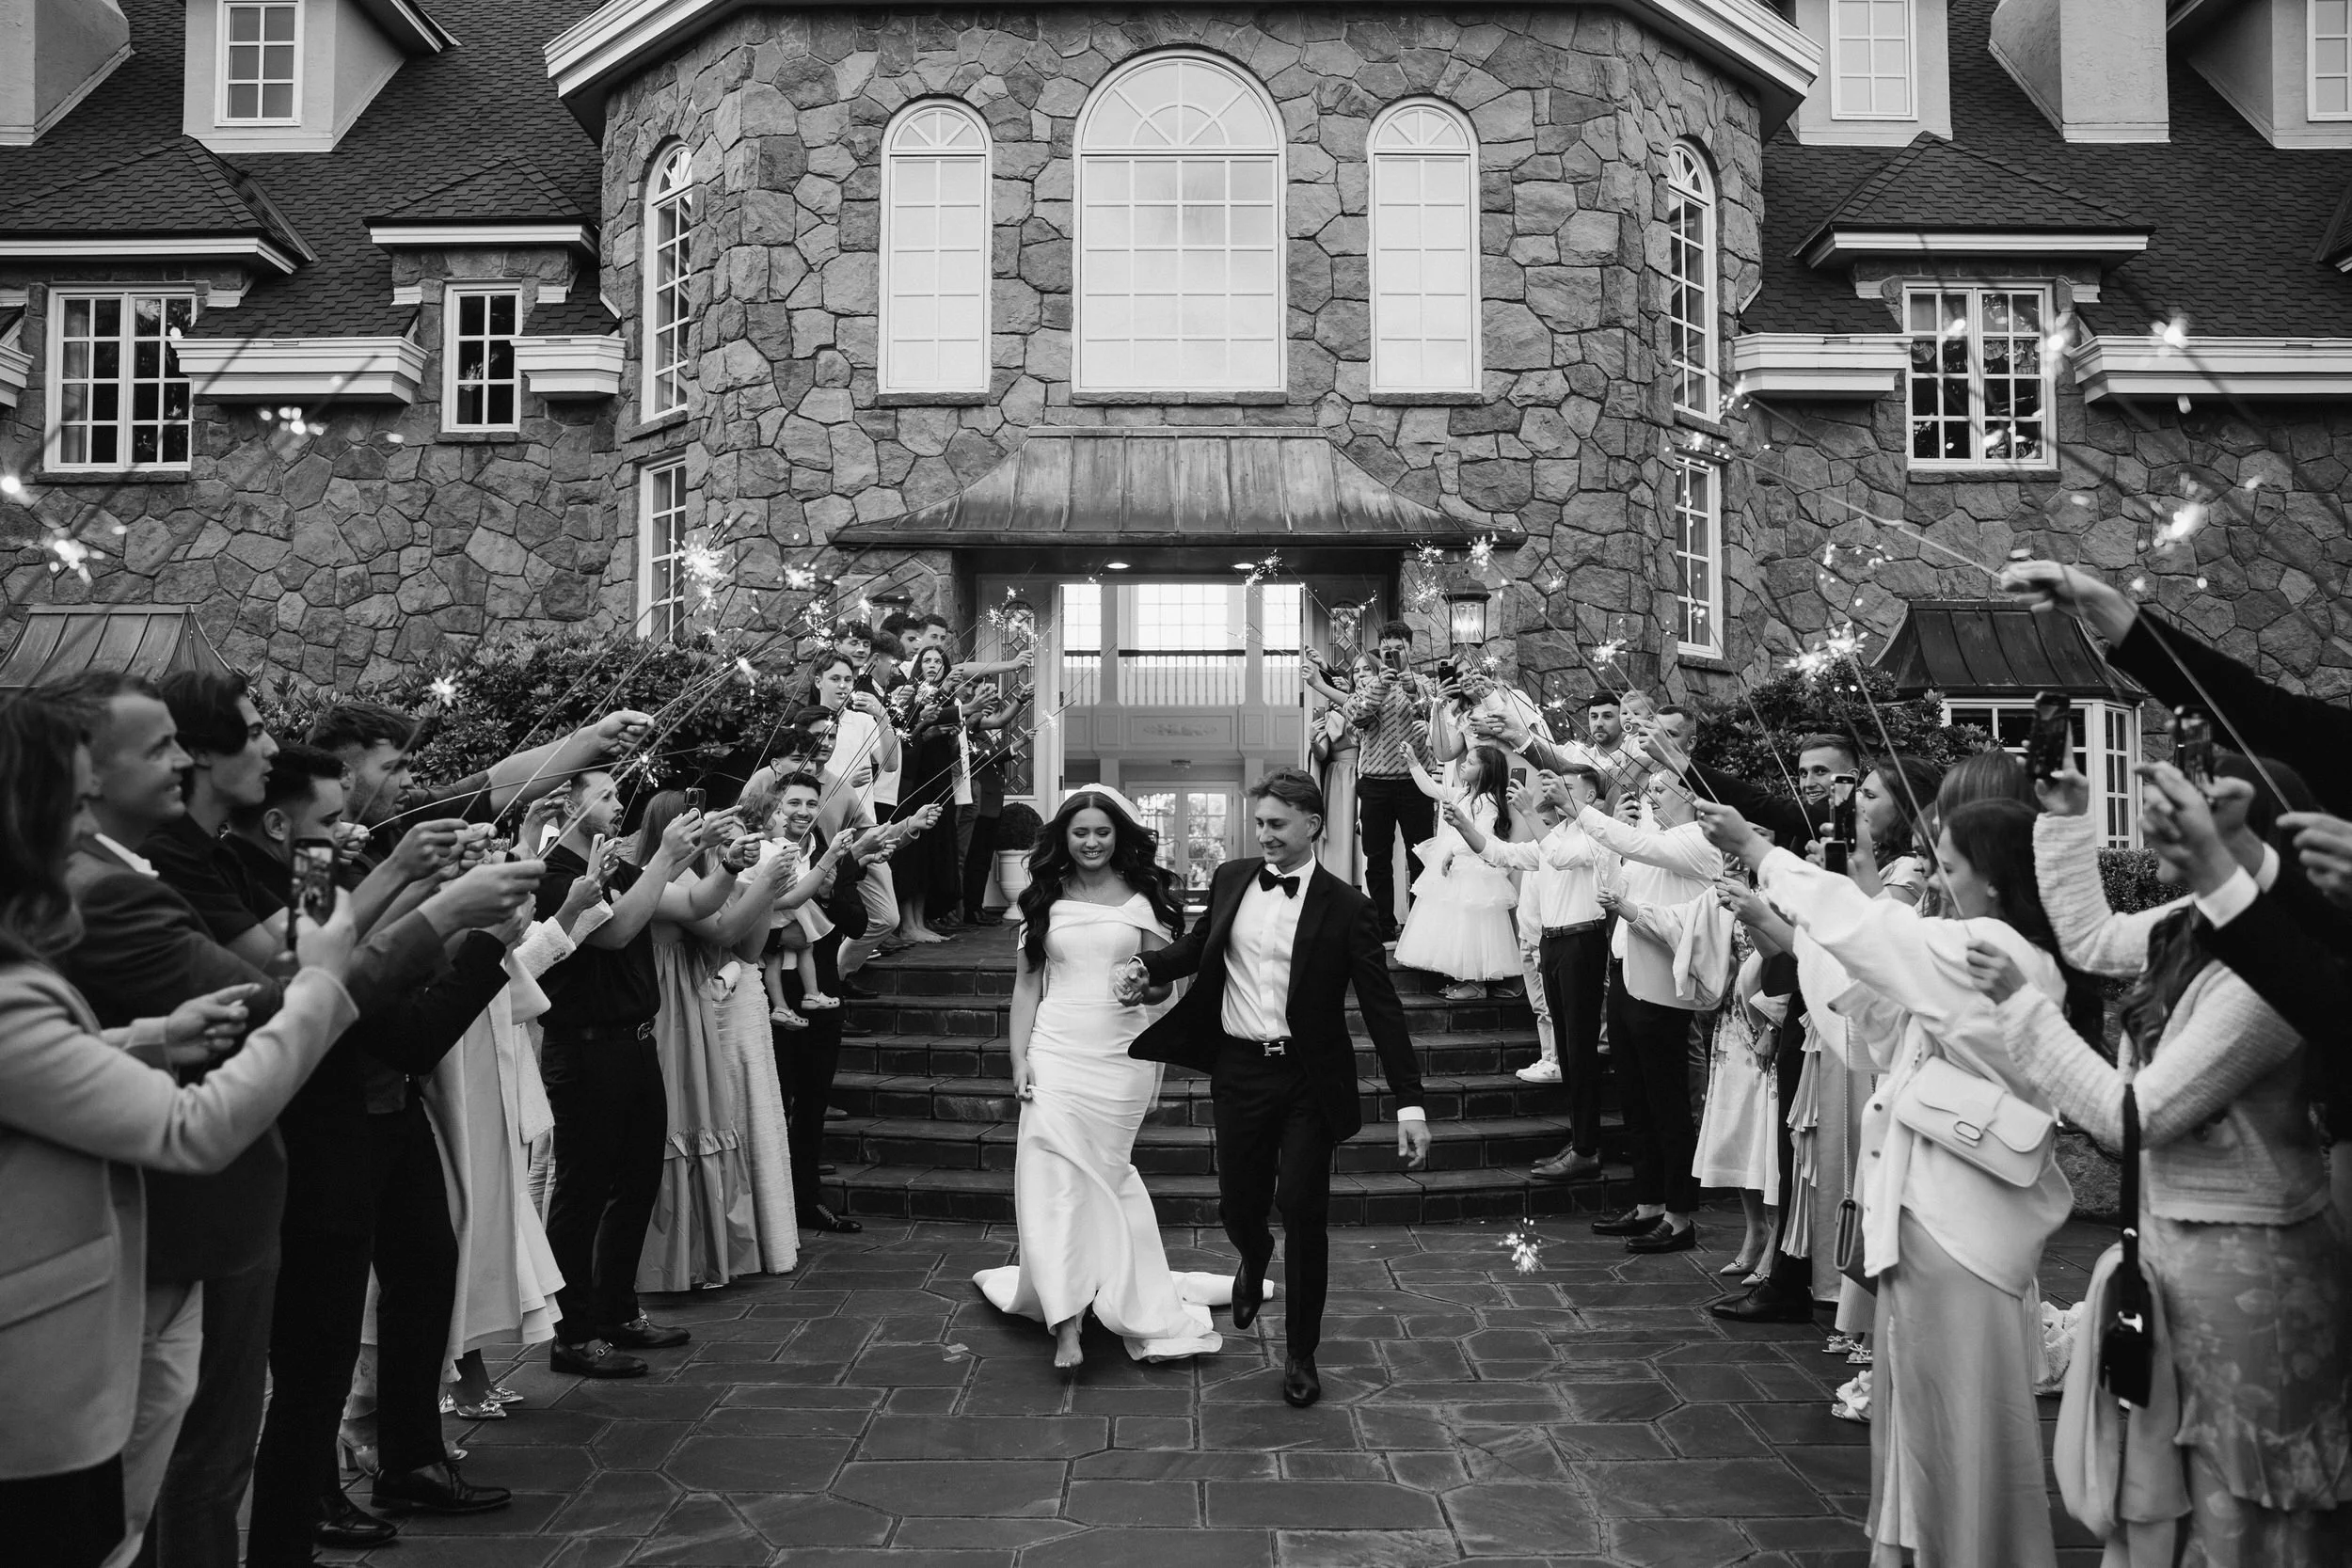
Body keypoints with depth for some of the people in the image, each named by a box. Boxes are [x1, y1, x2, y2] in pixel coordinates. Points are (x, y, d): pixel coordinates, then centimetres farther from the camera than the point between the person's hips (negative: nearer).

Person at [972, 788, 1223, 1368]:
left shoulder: (1143, 898, 3)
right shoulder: (1045, 899, 7)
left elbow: (1163, 983, 7)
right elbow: (1027, 984, 7)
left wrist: (1146, 987, -13)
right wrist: (1019, 1059, 0)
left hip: (1121, 1056, 0)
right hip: (1056, 1053, 1)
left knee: (1100, 1174, 7)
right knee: (1056, 1178, -9)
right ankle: (1067, 1322, -7)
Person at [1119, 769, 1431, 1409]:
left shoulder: (1346, 907, -9)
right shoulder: (1231, 879, 3)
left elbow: (1382, 1007, -9)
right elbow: (1200, 945, 22)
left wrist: (1411, 1104, -14)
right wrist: (1147, 966, 1)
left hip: (1309, 1079, -3)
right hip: (1239, 1070, 3)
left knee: (1303, 1212, -1)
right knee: (1237, 1205, 11)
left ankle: (1301, 1355, 18)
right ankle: (1255, 1258, 50)